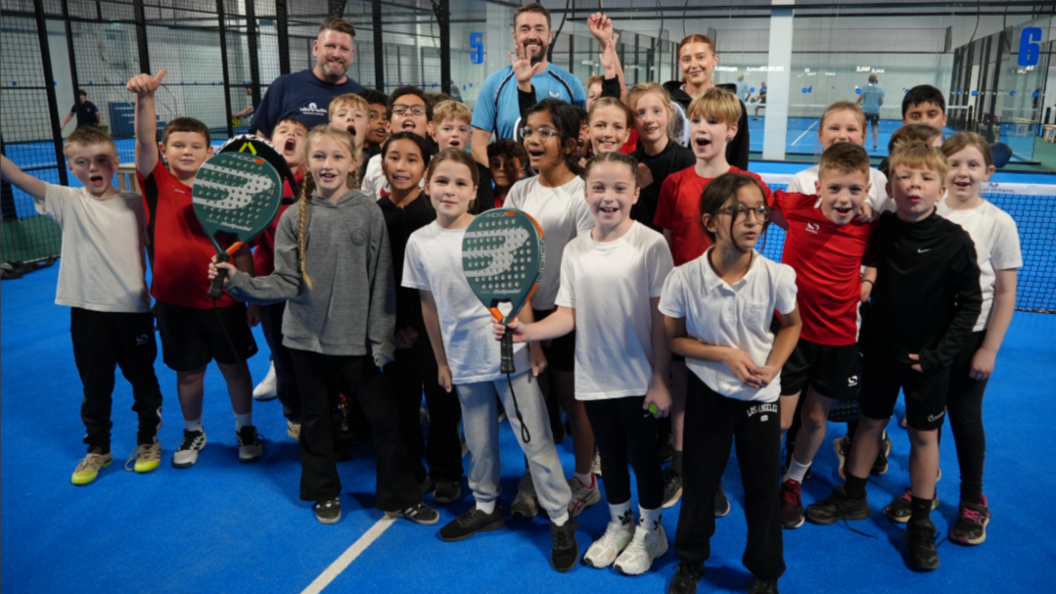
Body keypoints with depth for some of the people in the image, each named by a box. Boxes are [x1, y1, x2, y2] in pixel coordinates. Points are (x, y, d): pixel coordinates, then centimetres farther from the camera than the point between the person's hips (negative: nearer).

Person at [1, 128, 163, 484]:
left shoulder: (135, 204, -1)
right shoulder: (67, 202, -1)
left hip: (134, 309, 0)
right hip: (87, 311, 1)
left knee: (143, 380, 13)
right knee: (95, 387, 13)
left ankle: (149, 439, 33)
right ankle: (98, 448, 32)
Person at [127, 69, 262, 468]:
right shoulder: (157, 184, -3)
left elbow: (241, 249, -1)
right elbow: (145, 141, -20)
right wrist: (145, 98, -36)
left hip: (222, 299, 0)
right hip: (174, 299, 1)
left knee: (234, 366, 13)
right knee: (188, 372, 15)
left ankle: (245, 428, 33)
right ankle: (193, 432, 37)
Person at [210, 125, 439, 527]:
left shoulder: (368, 212, -5)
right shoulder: (294, 217, -2)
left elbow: (381, 281, -4)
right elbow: (285, 282, -5)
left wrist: (381, 338, -7)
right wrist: (237, 280, -20)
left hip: (356, 338, -1)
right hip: (307, 337, 2)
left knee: (383, 416, 5)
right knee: (315, 417, 15)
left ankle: (400, 497, 22)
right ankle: (324, 493, 35)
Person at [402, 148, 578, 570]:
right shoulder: (419, 242, 0)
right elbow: (429, 305, 8)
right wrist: (441, 361, 11)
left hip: (510, 355, -3)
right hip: (464, 361, 3)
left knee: (535, 439, 3)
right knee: (479, 442, 19)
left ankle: (561, 519, 18)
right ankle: (486, 507, 39)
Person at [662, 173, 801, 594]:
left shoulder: (777, 276, -16)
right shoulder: (684, 279, -20)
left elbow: (791, 325, 4)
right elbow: (673, 339, -6)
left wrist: (774, 366, -13)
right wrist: (725, 354, -19)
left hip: (761, 394, 1)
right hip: (708, 392, -1)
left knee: (763, 487, 11)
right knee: (699, 481, 13)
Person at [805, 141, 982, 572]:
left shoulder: (955, 241, -14)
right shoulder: (880, 229, -8)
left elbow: (970, 303, -8)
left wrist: (940, 353, -12)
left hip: (928, 359, -2)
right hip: (881, 350, 2)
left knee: (924, 436, 10)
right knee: (870, 423, 16)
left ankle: (921, 524, 25)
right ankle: (852, 498, 34)